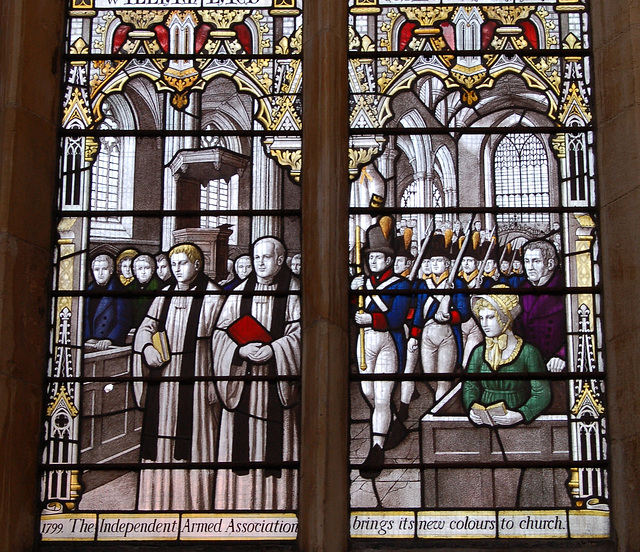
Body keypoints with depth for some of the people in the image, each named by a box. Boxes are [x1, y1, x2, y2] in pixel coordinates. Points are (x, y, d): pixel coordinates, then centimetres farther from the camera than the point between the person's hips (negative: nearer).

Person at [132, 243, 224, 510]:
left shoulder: (212, 296, -3)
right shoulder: (165, 295, 13)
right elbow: (146, 327, 16)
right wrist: (147, 347, -7)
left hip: (195, 376, -5)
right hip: (164, 376, 5)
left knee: (193, 436, -3)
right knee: (162, 436, 5)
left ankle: (194, 503, 3)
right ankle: (161, 498, 13)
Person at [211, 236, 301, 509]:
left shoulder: (294, 291, 4)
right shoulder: (240, 292, 12)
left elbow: (299, 334, -4)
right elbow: (222, 332, 6)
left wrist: (272, 349, -18)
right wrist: (241, 350, -12)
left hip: (277, 383, -2)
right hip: (242, 384, 2)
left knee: (276, 443, -3)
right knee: (242, 442, 0)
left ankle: (277, 504, 4)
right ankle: (239, 502, 6)